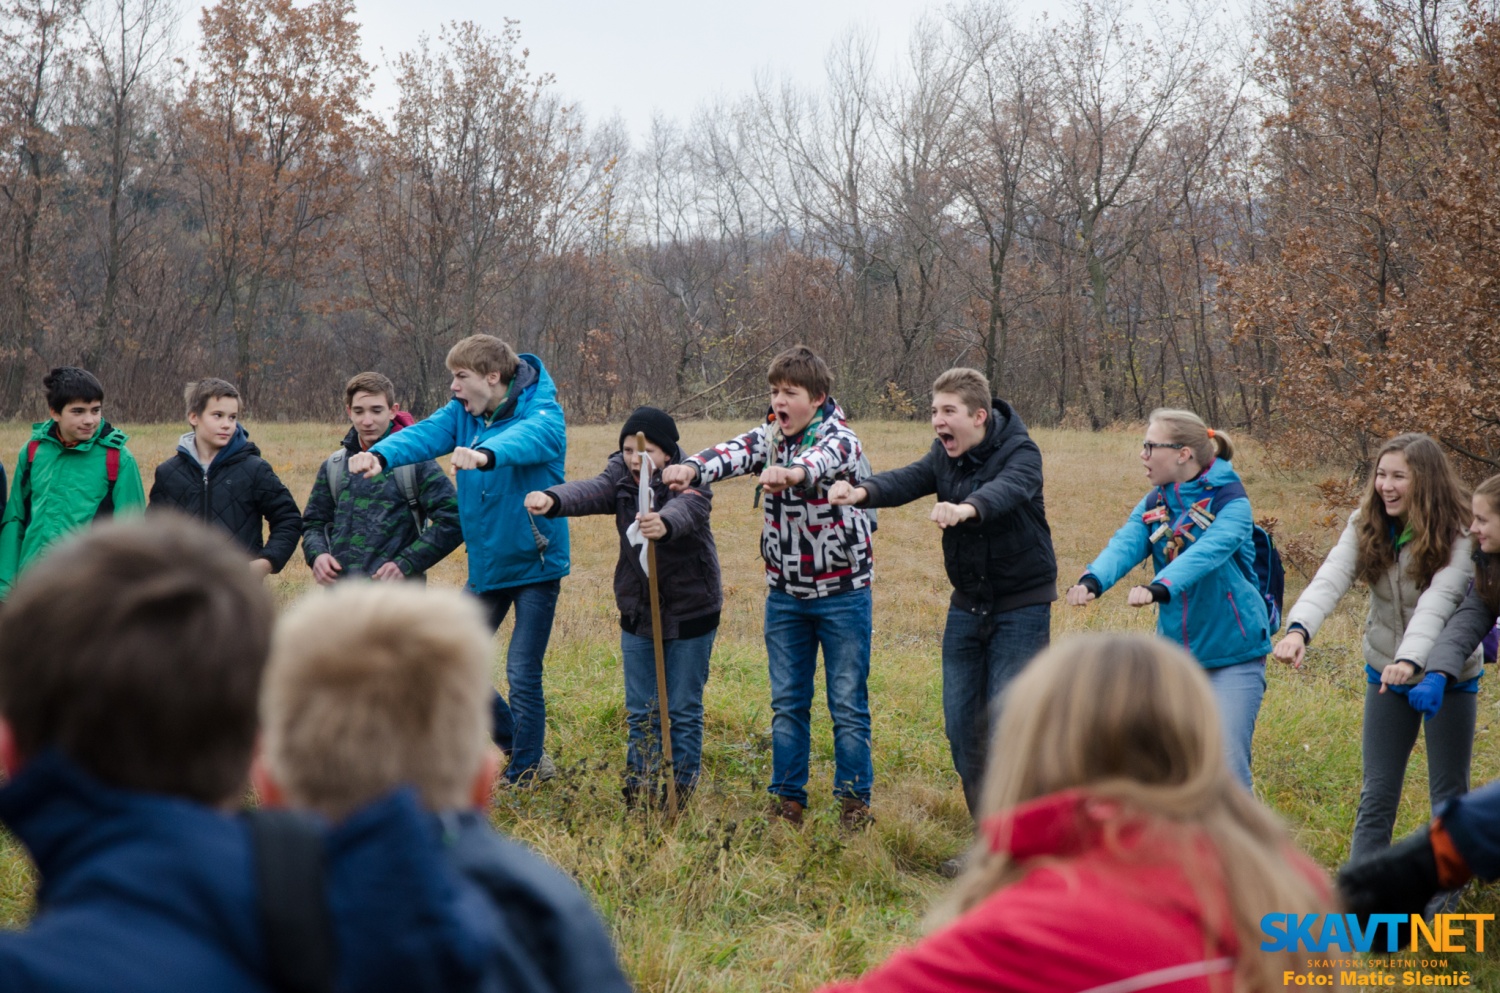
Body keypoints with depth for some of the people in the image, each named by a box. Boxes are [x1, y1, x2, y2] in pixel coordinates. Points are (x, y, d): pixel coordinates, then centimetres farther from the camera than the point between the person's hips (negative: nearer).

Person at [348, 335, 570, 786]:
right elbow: (426, 434, -16)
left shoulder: (541, 412, -15)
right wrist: (381, 454, -38)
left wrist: (485, 455, -60)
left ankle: (526, 769, 16)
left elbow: (528, 437, -39)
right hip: (486, 563, 7)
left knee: (522, 673, -3)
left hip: (535, 562, -7)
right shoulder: (462, 412, 2)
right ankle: (512, 739, 32)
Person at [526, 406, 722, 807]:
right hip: (637, 611, 4)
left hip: (690, 612, -4)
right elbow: (591, 492, -26)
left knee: (683, 710, 4)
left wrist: (664, 524, -66)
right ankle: (639, 790, 21)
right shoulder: (621, 475, -4)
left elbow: (686, 509, -41)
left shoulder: (690, 478, -17)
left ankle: (683, 790, 16)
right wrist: (552, 500, -48)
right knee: (640, 711, 11)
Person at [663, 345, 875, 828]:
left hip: (842, 593, -4)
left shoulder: (840, 438, -12)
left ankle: (854, 800, 13)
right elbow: (733, 453, -20)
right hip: (785, 593, 4)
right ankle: (788, 798, 19)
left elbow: (828, 458, -37)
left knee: (848, 704, 3)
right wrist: (691, 468, -43)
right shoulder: (769, 437, 1)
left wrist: (792, 472, -61)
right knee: (786, 703, 10)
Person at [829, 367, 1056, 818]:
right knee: (960, 725, 6)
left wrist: (966, 508, -58)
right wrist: (862, 491, -37)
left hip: (1021, 606, -6)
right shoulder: (945, 456, 3)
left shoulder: (1021, 452, -15)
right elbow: (907, 480, -15)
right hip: (967, 606, 6)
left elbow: (1007, 490, -37)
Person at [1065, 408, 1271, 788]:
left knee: (1227, 766, -11)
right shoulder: (1153, 504, 5)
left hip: (1233, 656, -6)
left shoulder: (1230, 501, -13)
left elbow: (1206, 552, -32)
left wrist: (1159, 588, -51)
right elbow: (1124, 545, -14)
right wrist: (1092, 580, -37)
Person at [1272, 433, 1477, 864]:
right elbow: (1331, 578, -23)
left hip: (1447, 675, -3)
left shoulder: (1458, 536, -20)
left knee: (1449, 794, 5)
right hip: (1385, 669, 3)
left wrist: (1410, 658, -52)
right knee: (1377, 794, 5)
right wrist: (1299, 628, -42)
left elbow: (1438, 601, -35)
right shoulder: (1365, 525, -9)